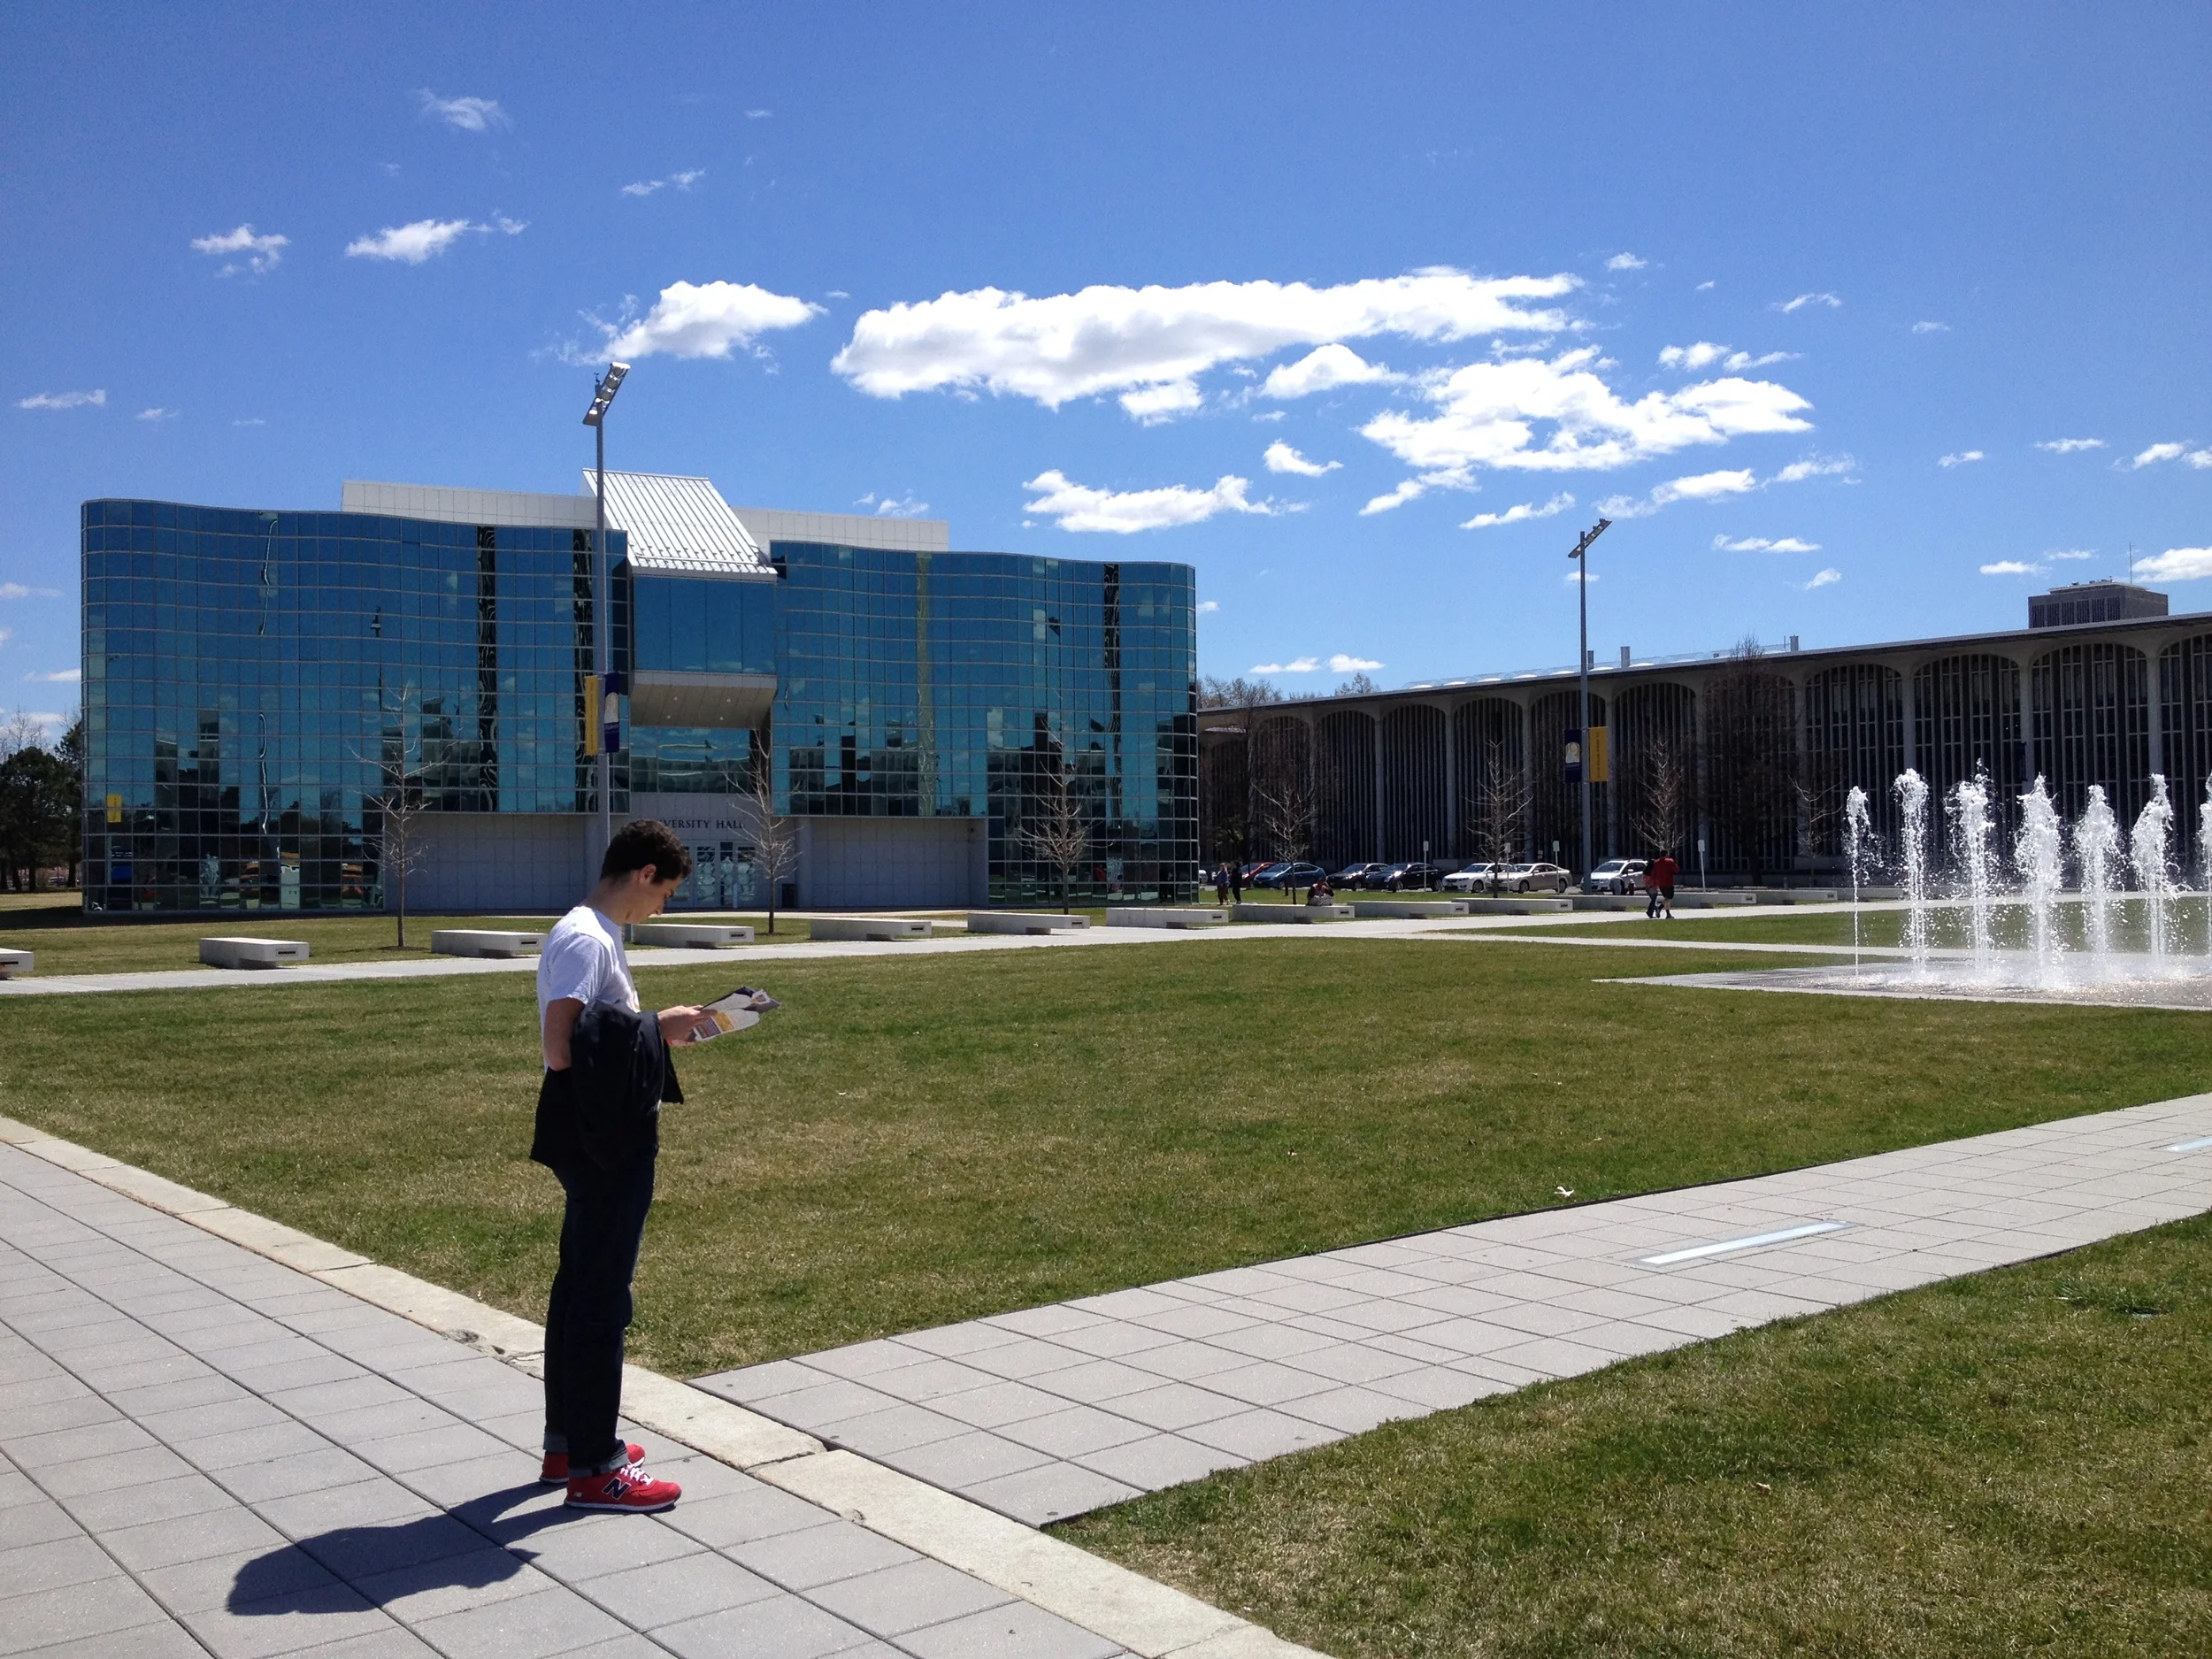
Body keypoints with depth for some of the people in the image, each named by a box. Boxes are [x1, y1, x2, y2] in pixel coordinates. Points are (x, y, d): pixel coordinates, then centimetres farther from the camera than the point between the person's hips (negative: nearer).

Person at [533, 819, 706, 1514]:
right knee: (601, 1299, -2)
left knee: (579, 1291, 18)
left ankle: (568, 1443, 30)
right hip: (605, 1144, -11)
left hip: (603, 1143, 11)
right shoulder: (585, 939, -18)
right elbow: (562, 1049, -25)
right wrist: (655, 1029, -17)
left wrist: (656, 1032, 10)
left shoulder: (594, 934, 14)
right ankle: (593, 1468, 8)